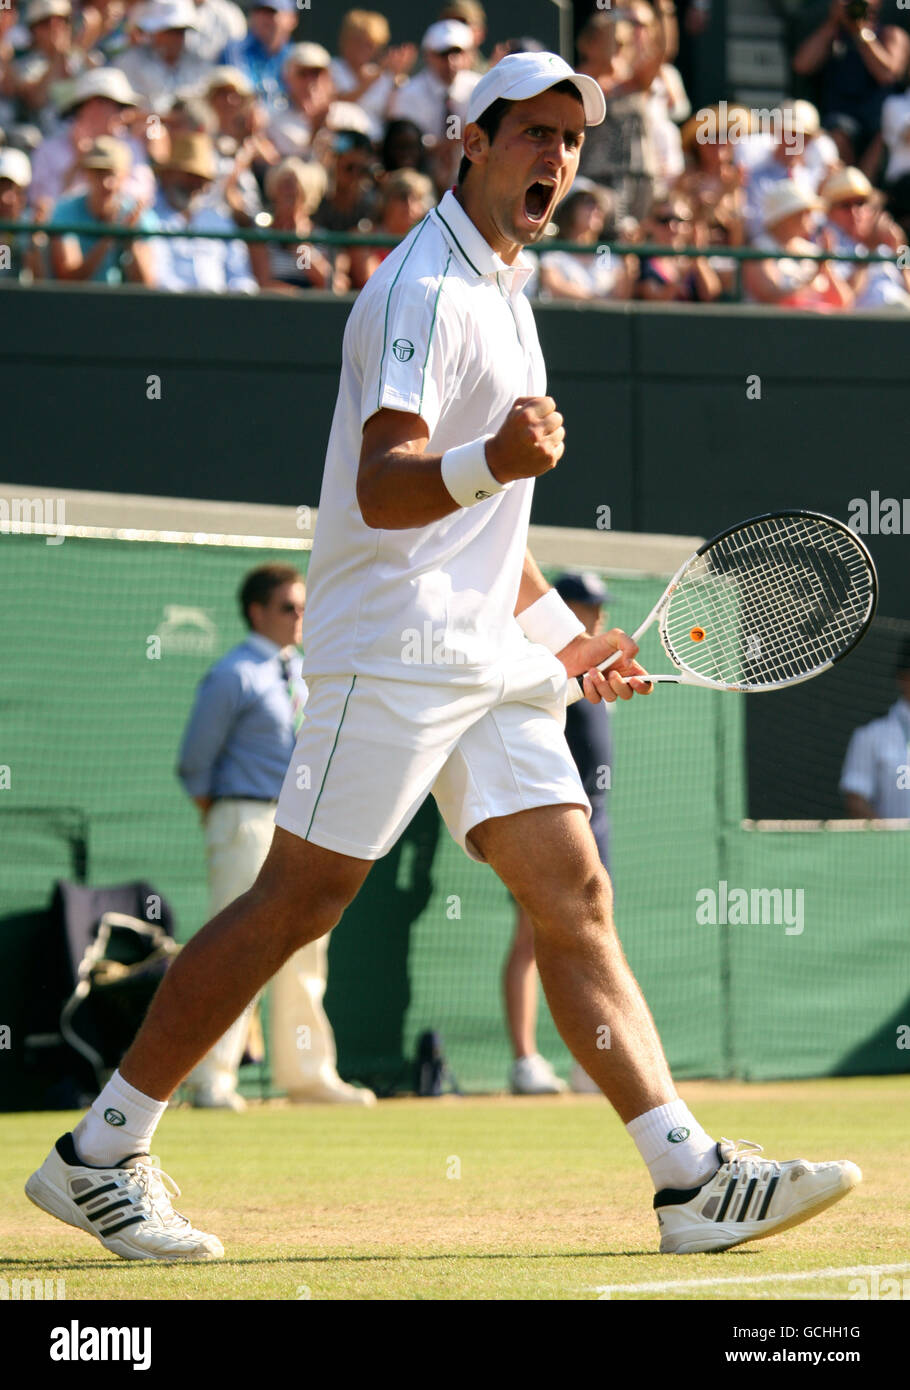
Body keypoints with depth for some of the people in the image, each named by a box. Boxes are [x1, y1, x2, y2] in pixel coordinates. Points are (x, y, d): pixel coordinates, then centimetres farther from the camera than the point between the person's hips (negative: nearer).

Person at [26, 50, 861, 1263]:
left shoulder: (501, 288, 20)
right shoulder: (425, 287, -11)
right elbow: (384, 490, -24)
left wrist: (560, 633, 28)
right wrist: (489, 463, -43)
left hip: (486, 654, 9)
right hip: (394, 647, -9)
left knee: (575, 897, -1)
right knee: (296, 902, -7)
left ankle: (692, 1180, -7)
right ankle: (98, 1156, 0)